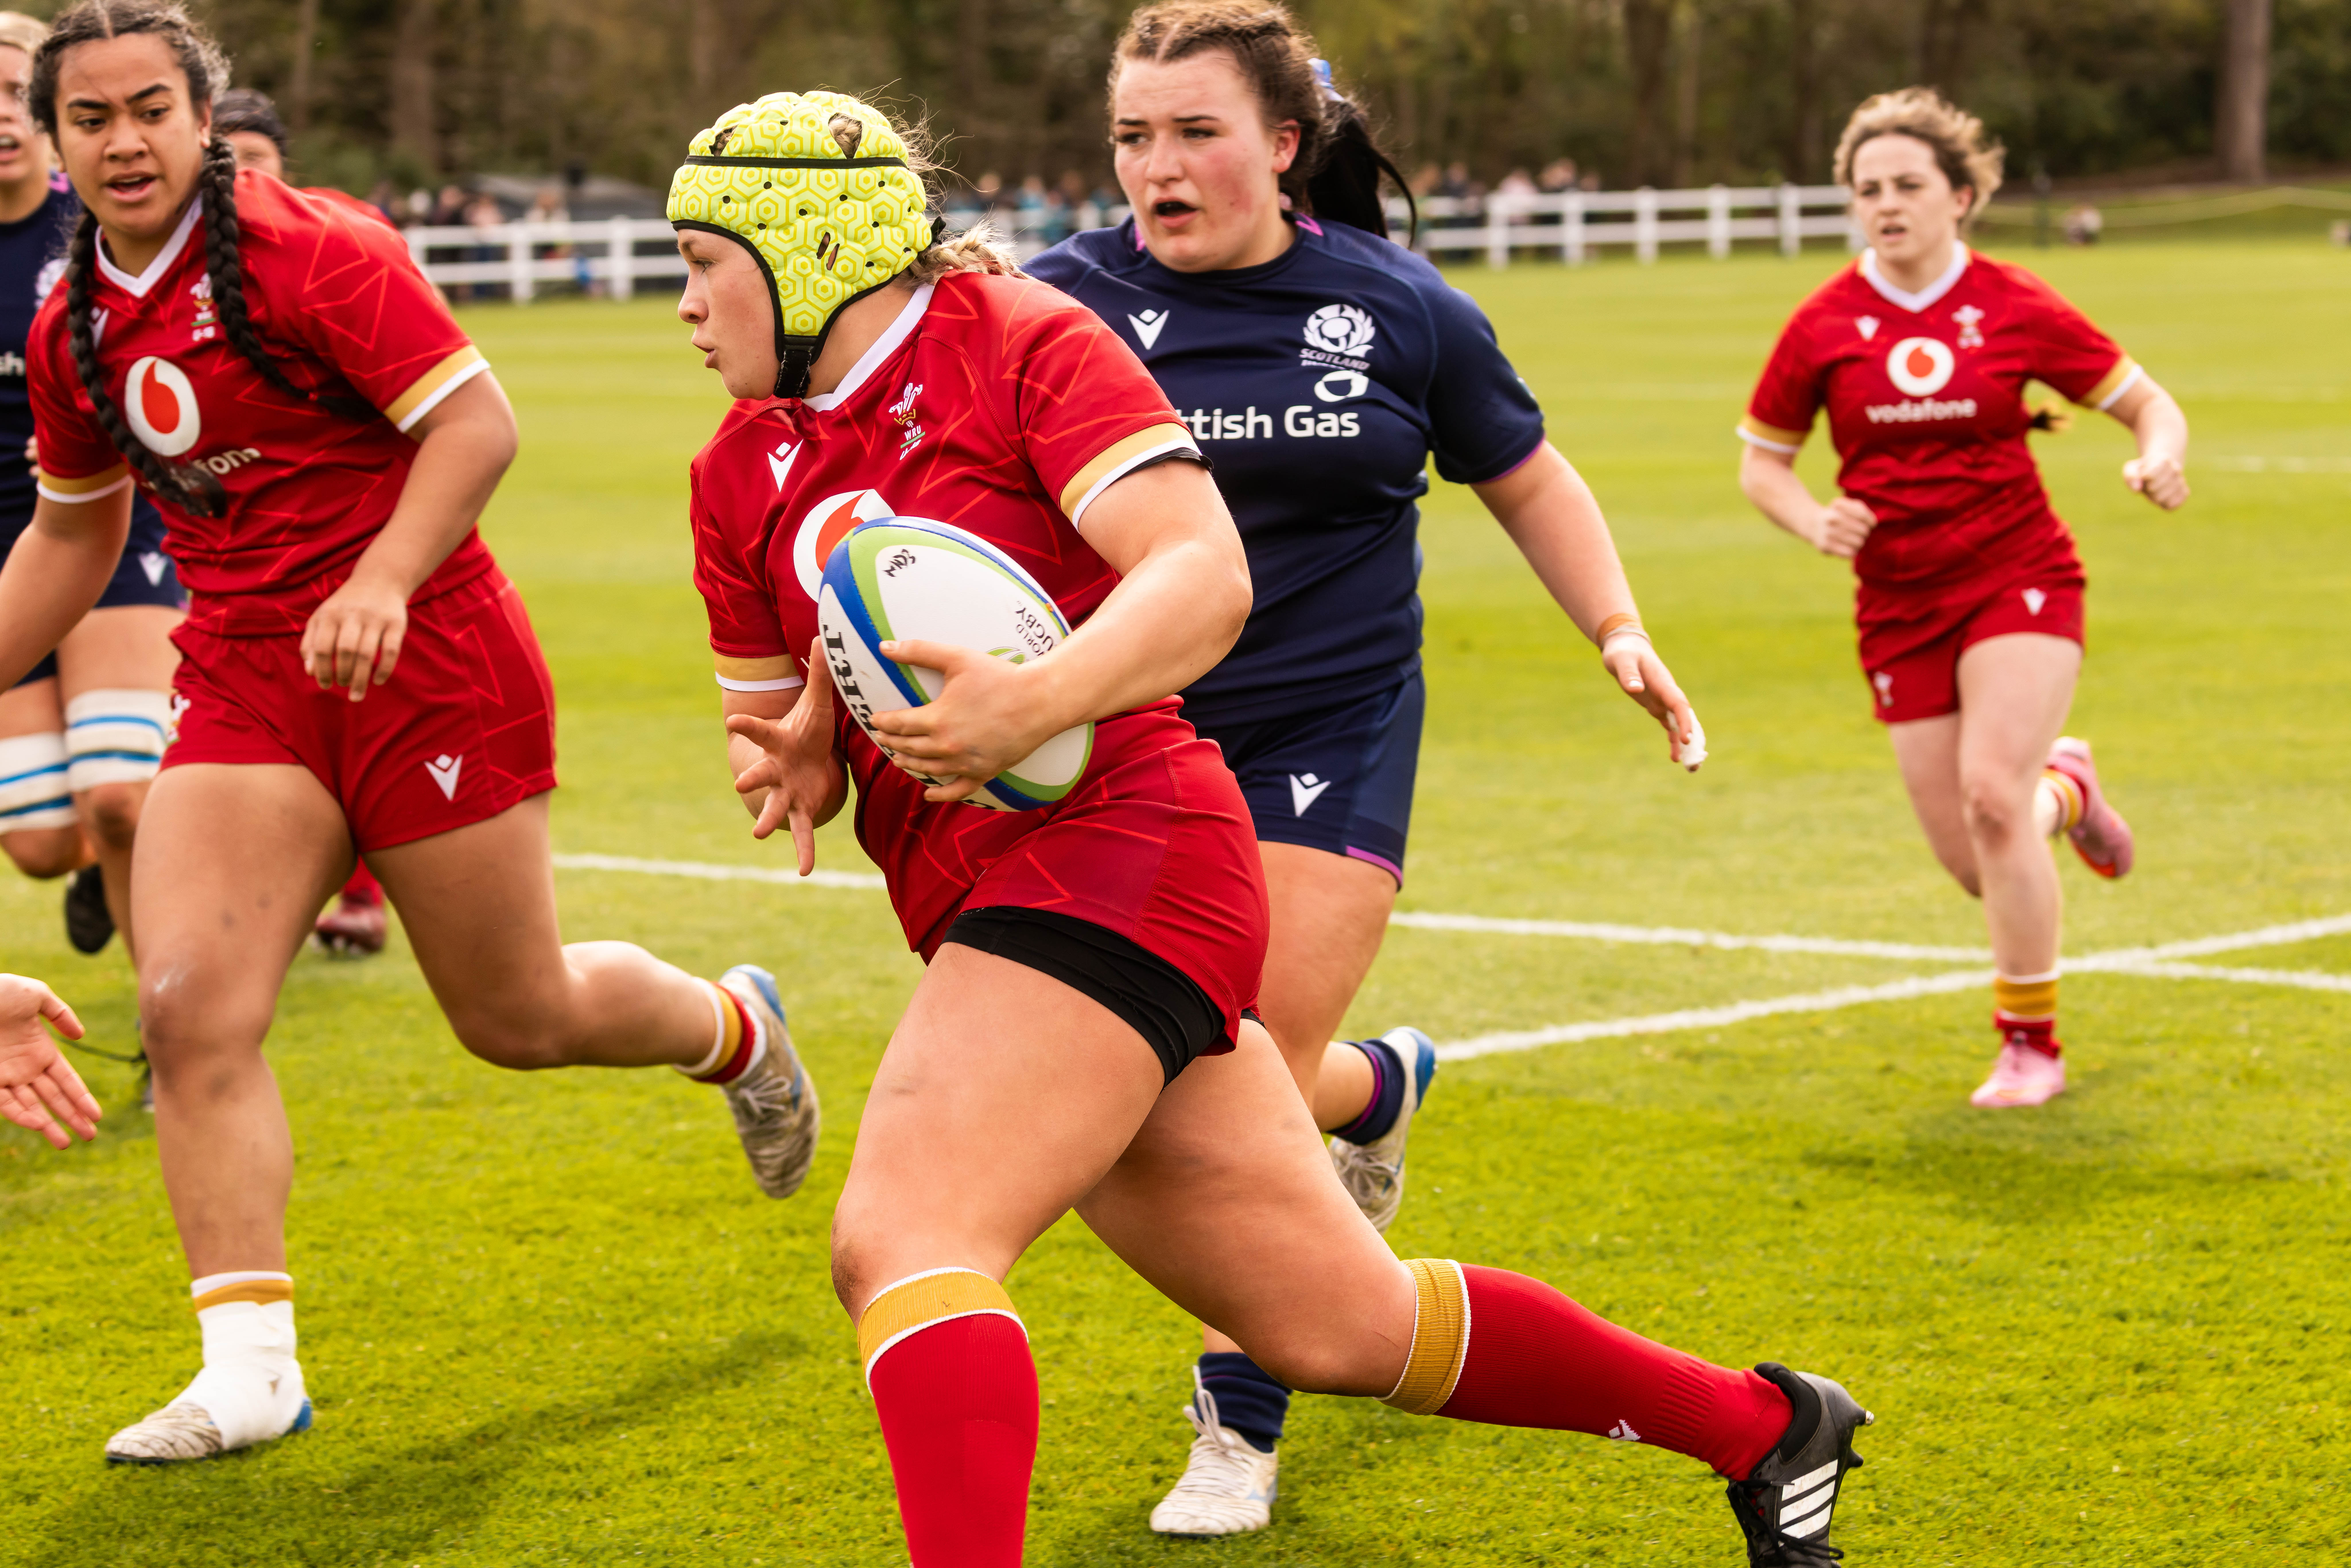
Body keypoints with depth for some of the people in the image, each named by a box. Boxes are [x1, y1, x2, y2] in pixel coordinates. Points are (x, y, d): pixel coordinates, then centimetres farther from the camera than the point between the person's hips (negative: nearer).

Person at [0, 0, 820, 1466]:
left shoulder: (308, 253, -14)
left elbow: (476, 418, -17)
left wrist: (382, 579, -30)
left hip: (428, 668, -5)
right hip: (243, 685, 5)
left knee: (520, 1017, 8)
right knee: (190, 1002, -15)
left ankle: (738, 1028, 41)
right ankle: (249, 1368, -11)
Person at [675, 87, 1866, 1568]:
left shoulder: (1017, 338, -6)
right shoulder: (743, 472, 15)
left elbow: (1206, 574, -16)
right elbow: (780, 714, 23)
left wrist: (1037, 701, -32)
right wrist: (790, 753, -1)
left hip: (1109, 846, -8)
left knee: (902, 1240, -25)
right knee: (1344, 1322, 12)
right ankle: (1760, 1424, 28)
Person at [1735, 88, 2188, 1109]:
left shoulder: (2015, 308, -4)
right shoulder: (1826, 325, -1)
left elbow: (2146, 401, 4)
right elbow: (1761, 460, 9)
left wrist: (2162, 455, -18)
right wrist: (1813, 523, -11)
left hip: (2020, 578, -2)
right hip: (1899, 604, 2)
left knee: (1992, 795, -23)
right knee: (1973, 866, 1)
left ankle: (2031, 1045, -6)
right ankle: (2063, 790, 40)